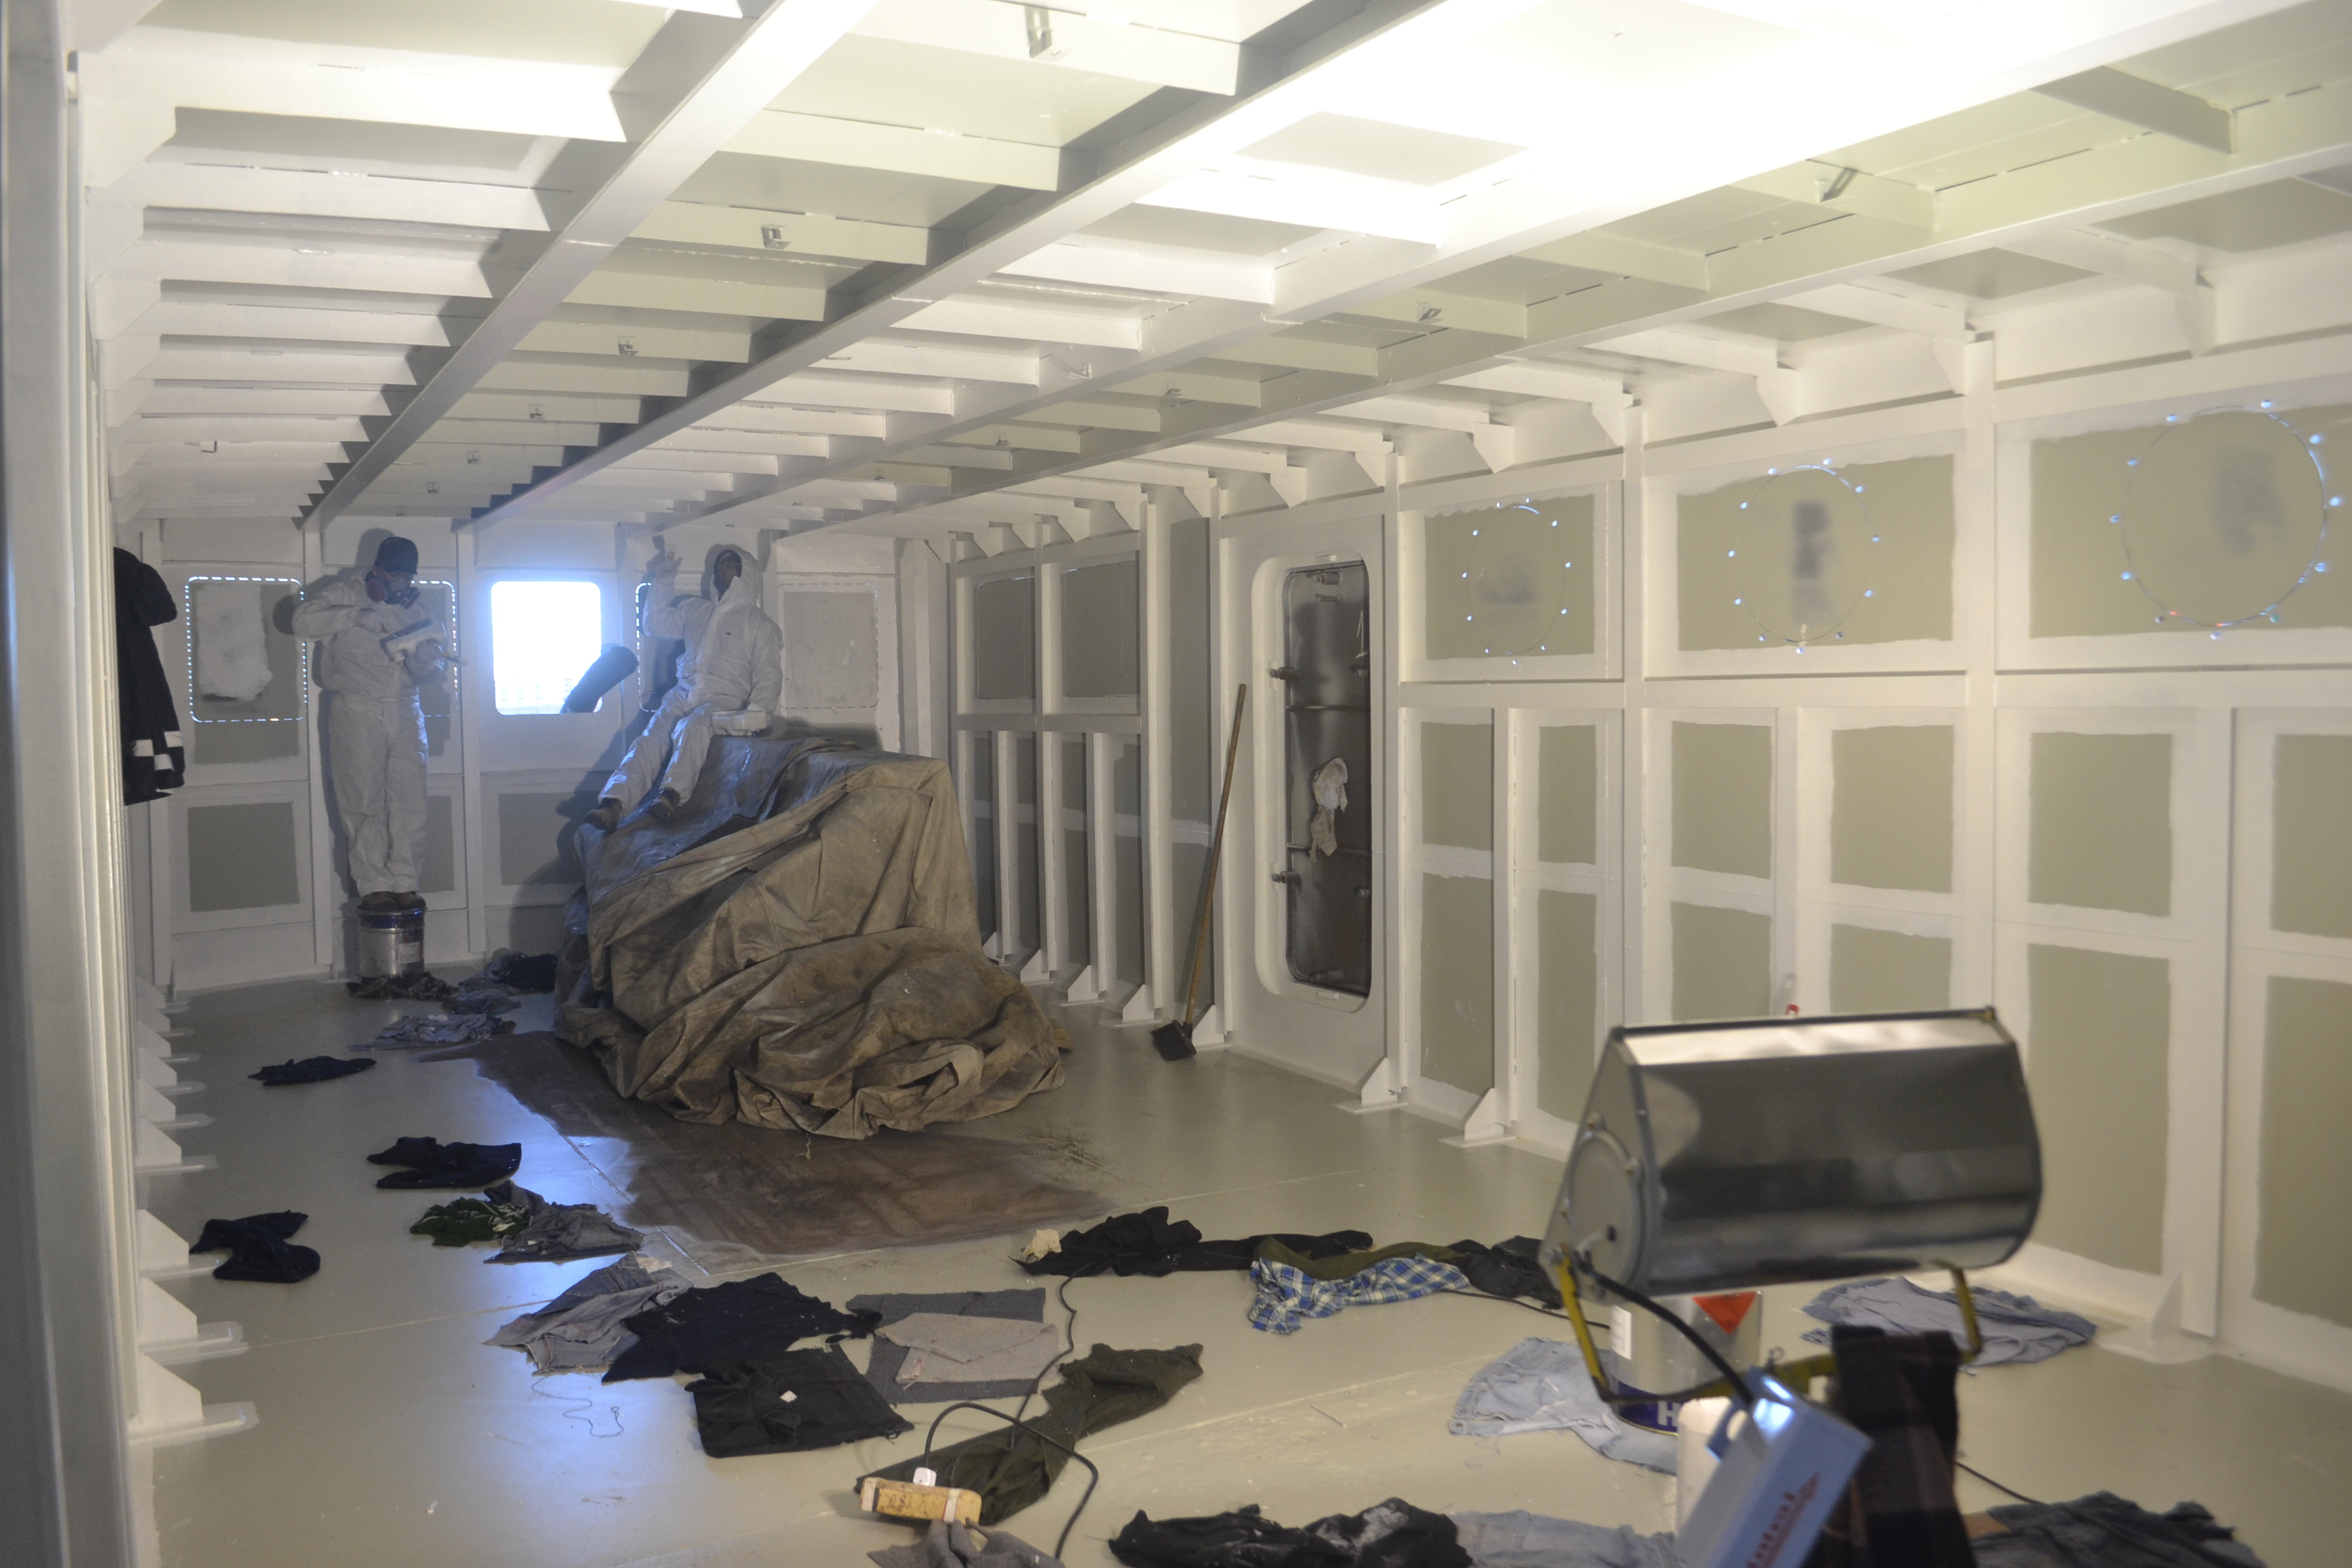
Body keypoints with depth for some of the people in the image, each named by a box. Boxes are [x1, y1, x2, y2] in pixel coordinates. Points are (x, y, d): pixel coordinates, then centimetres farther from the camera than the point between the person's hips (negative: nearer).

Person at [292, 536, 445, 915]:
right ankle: (374, 886, 0)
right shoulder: (344, 592, 3)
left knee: (410, 802, -2)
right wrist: (355, 616, -20)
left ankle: (404, 883, 4)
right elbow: (304, 620, -14)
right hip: (357, 710, -4)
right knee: (363, 804, -4)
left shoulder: (409, 606, 18)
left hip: (405, 712, 4)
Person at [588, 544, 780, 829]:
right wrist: (661, 584, 22)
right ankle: (613, 805, -43)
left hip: (723, 700, -4)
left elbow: (768, 676, 0)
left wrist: (756, 713, -17)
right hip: (683, 694, 4)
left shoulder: (758, 622, 8)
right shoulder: (693, 609, 24)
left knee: (692, 728, -37)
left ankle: (670, 796, -57)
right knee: (650, 738, -24)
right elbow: (655, 627, 28)